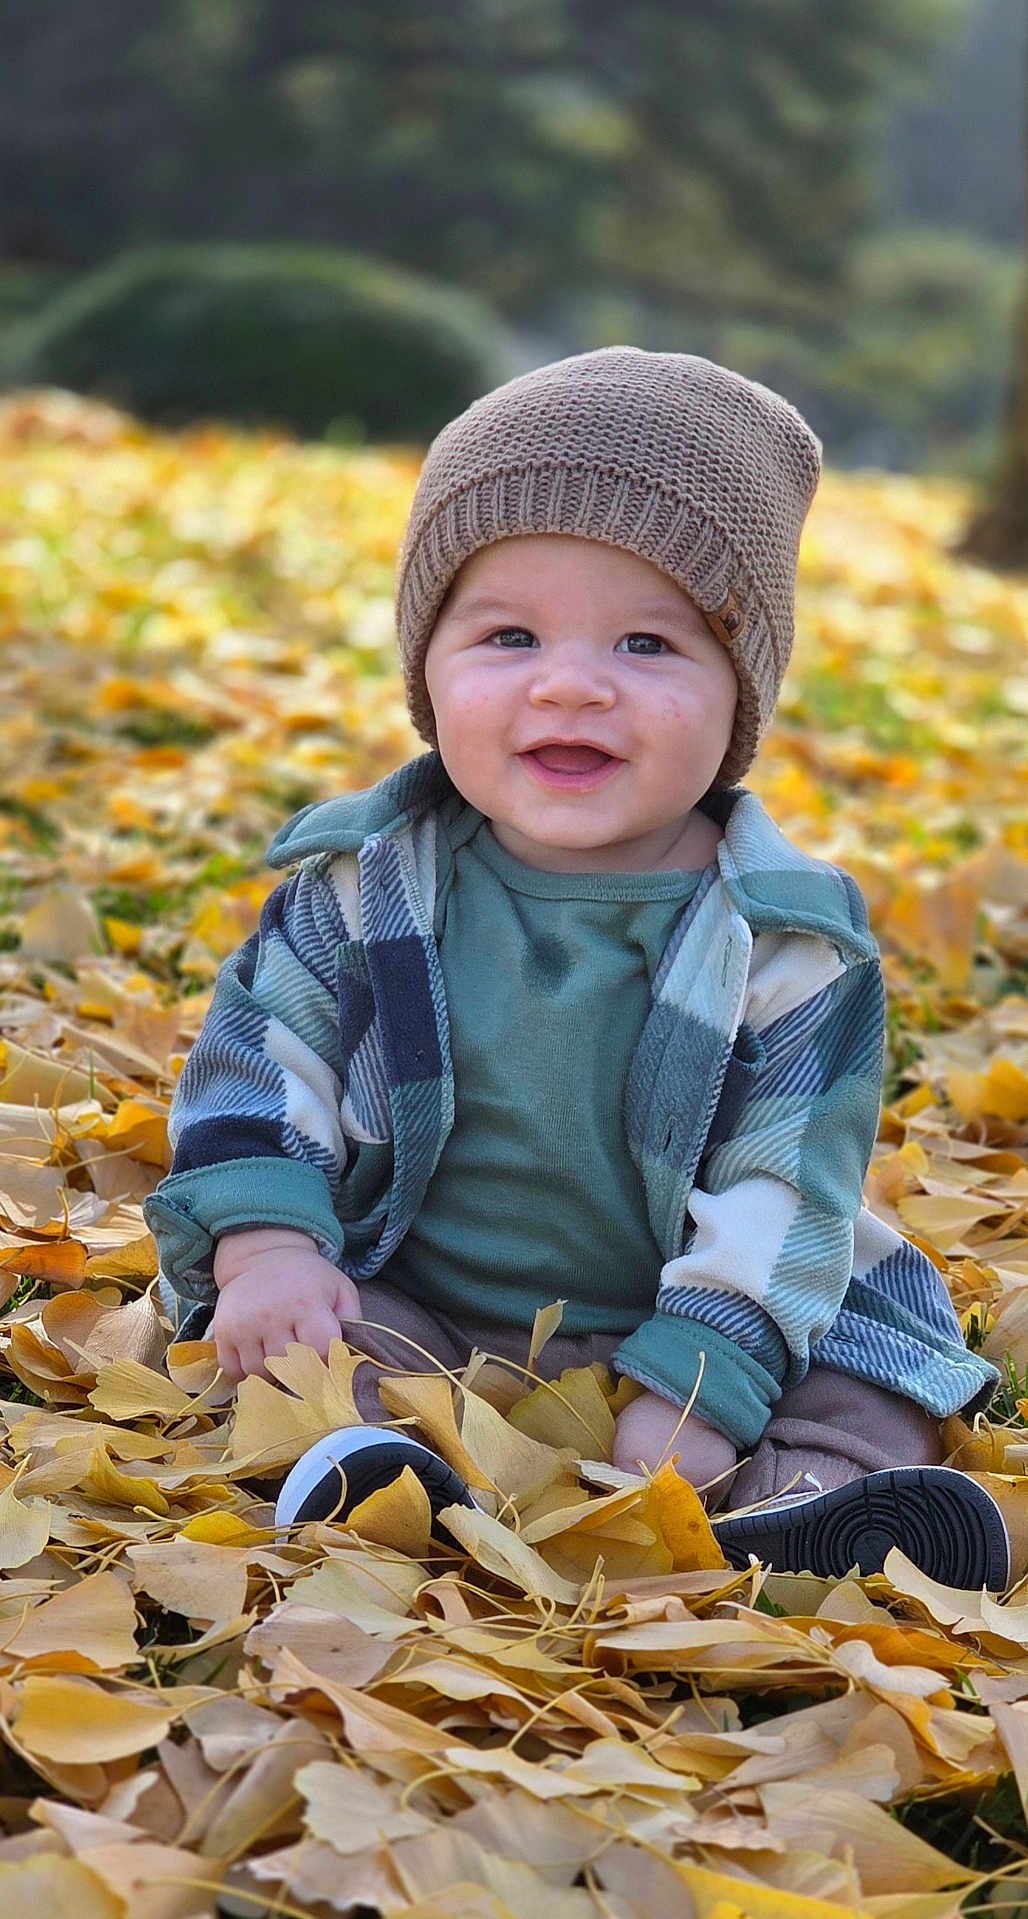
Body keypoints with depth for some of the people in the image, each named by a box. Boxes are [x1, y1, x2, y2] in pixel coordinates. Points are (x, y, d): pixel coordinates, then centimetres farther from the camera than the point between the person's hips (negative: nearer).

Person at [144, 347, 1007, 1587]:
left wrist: (695, 1391, -24)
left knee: (866, 1386, -18)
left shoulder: (783, 940, -11)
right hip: (413, 1314, 1)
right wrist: (265, 1245, -18)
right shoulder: (365, 885, -6)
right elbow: (258, 1064, 0)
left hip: (667, 1329, 0)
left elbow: (781, 1192, -13)